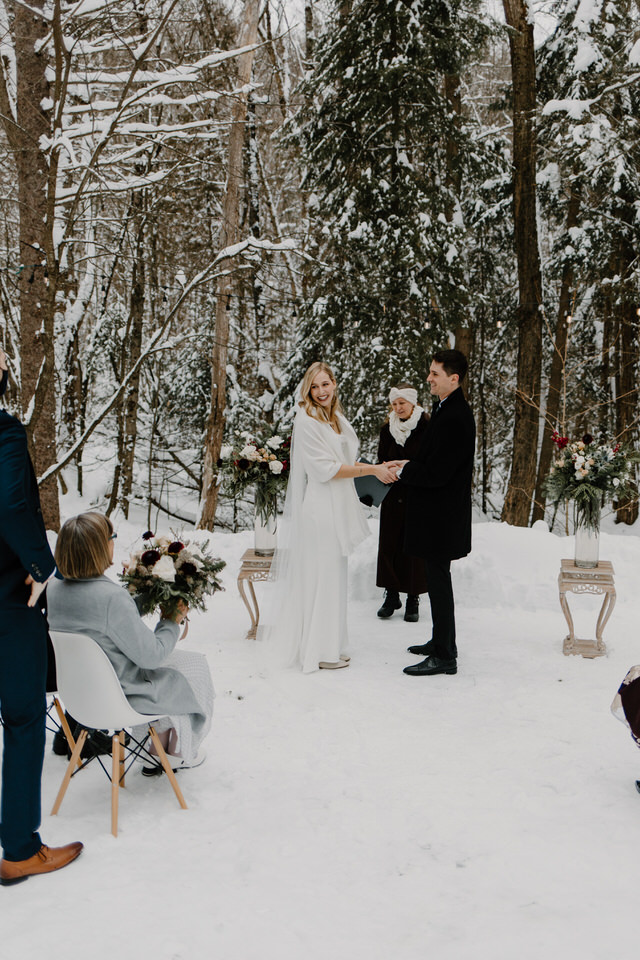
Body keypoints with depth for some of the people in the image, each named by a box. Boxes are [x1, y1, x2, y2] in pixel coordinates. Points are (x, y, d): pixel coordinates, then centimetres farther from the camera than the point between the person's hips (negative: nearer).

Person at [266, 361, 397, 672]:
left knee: (332, 575, 13)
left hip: (338, 509, 9)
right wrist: (371, 469, -16)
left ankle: (330, 645, 22)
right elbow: (325, 469, -17)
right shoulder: (306, 422, -12)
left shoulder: (338, 419, 15)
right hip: (318, 509, -9)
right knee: (320, 577, -3)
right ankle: (319, 651, 7)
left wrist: (377, 468, 8)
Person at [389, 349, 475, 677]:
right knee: (437, 579, 19)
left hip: (442, 516, -11)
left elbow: (437, 473, -24)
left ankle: (444, 657, 8)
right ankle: (440, 642, 33)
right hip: (437, 515, 11)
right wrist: (409, 465, 7)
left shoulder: (454, 418, -22)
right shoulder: (448, 410, 11)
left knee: (438, 580, -2)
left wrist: (402, 472, -11)